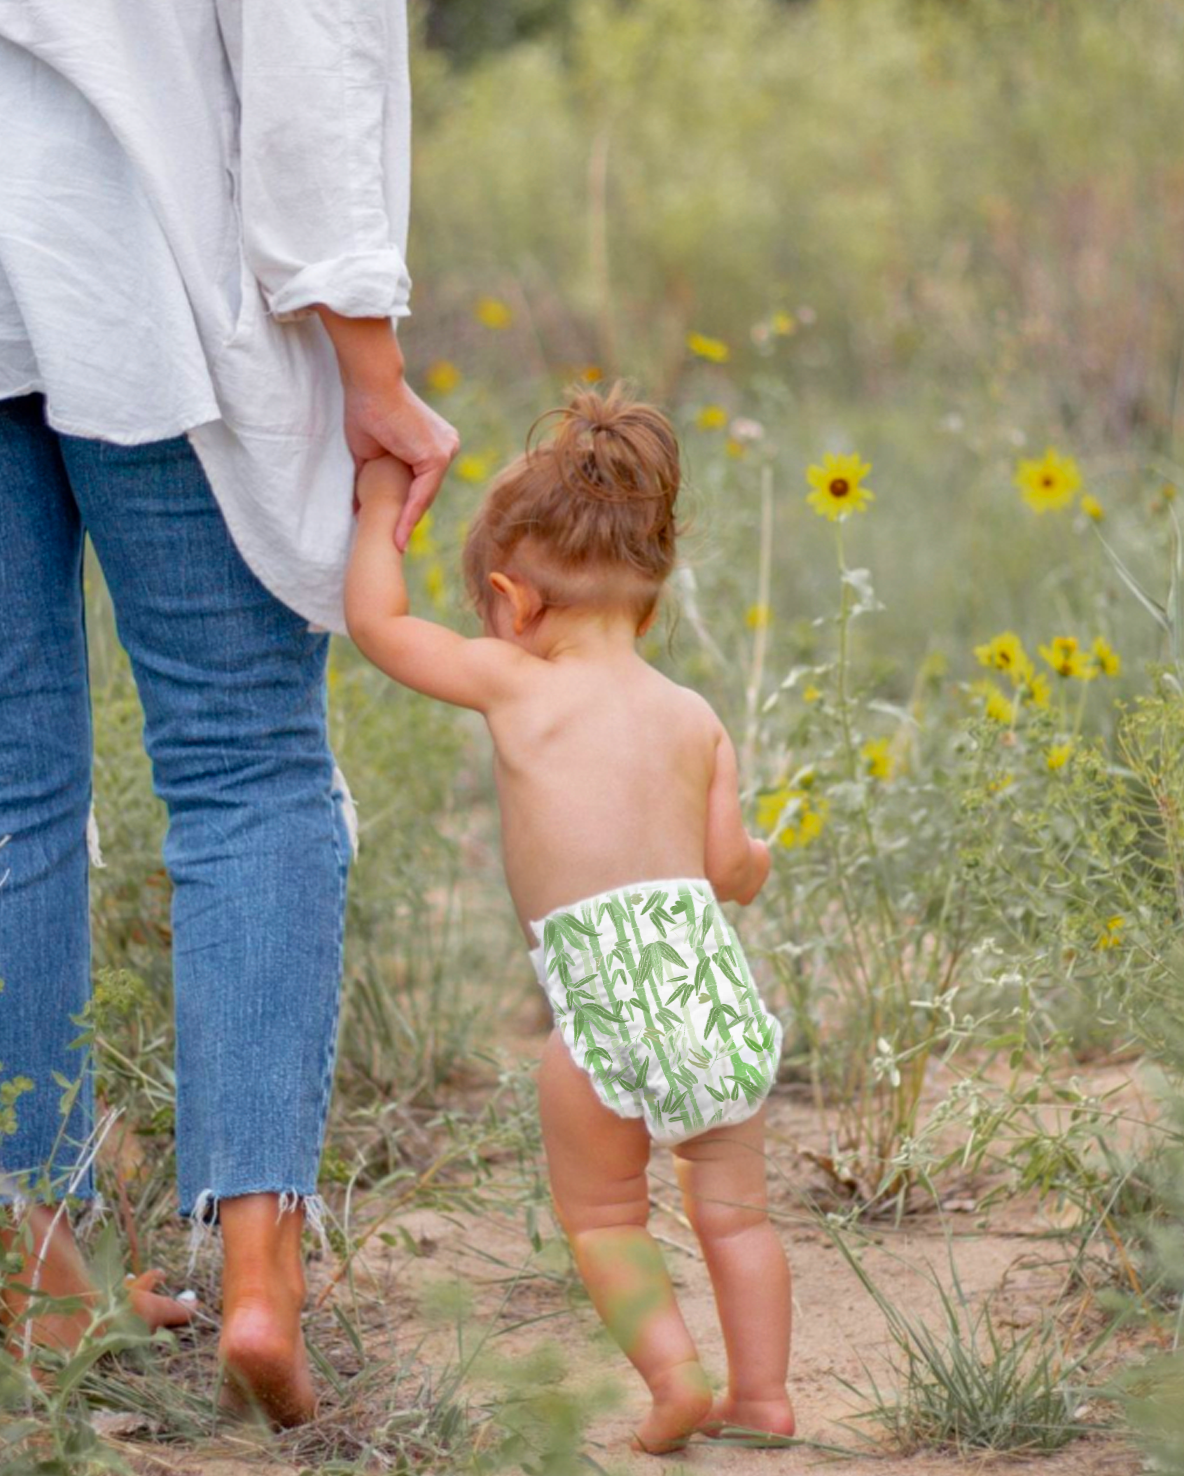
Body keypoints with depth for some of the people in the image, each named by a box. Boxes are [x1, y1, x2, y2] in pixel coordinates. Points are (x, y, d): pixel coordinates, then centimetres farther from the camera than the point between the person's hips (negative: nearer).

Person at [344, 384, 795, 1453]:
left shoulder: (515, 683, 4)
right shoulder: (696, 719, 14)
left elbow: (377, 621, 12)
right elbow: (732, 872, 12)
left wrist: (382, 508, 25)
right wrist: (755, 861, 35)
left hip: (603, 997, -4)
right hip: (715, 985, 4)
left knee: (602, 1215, 15)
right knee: (734, 1209, 20)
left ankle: (674, 1375, 1)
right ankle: (763, 1395, 22)